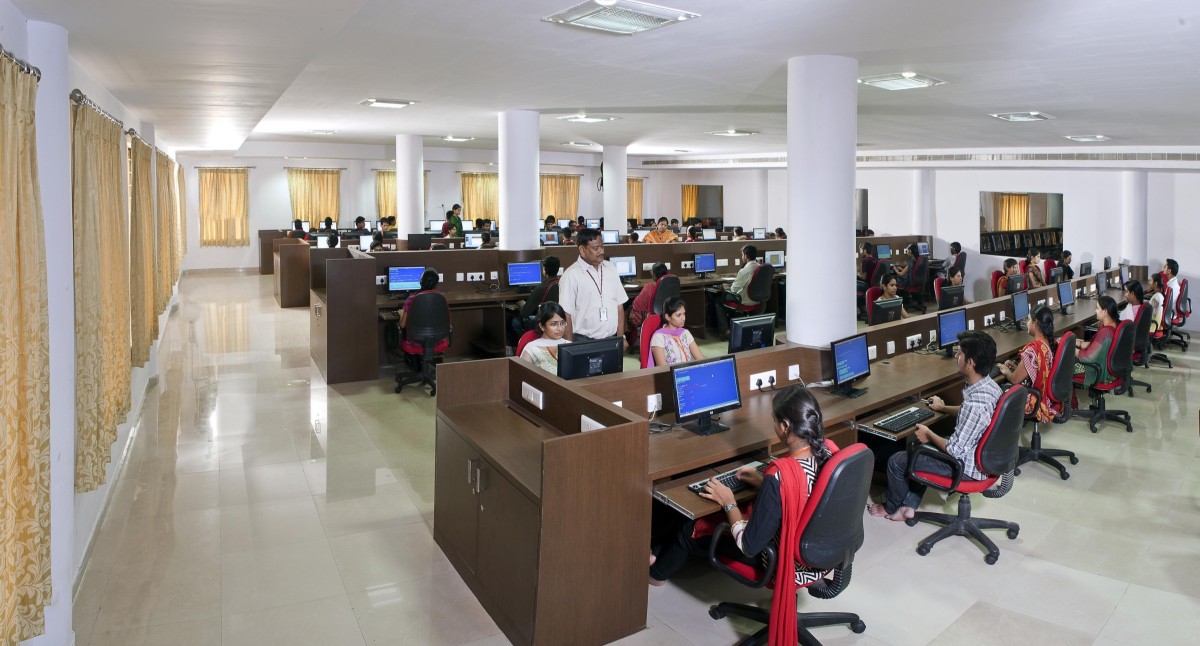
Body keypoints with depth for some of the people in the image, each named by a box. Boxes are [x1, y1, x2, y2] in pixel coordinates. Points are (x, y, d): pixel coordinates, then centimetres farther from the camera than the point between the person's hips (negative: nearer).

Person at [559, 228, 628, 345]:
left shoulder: (610, 269, 7)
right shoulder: (571, 276, -9)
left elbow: (619, 306, 9)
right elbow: (566, 315, -9)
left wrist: (621, 337, 5)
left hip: (612, 339, 4)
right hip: (584, 342, -4)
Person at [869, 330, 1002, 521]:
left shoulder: (975, 403, -36)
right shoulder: (990, 384, -7)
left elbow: (955, 450, -28)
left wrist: (929, 434, -11)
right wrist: (944, 408, 25)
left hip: (968, 466, -9)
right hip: (981, 454, 9)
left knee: (897, 461, 5)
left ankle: (891, 508, 32)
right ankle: (909, 505, 29)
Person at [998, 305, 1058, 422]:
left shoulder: (1033, 349, -30)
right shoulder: (1052, 343, -3)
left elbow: (1015, 380, -20)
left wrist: (1006, 371, 0)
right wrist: (1016, 366, 8)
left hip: (1034, 403, -8)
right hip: (1048, 396, 8)